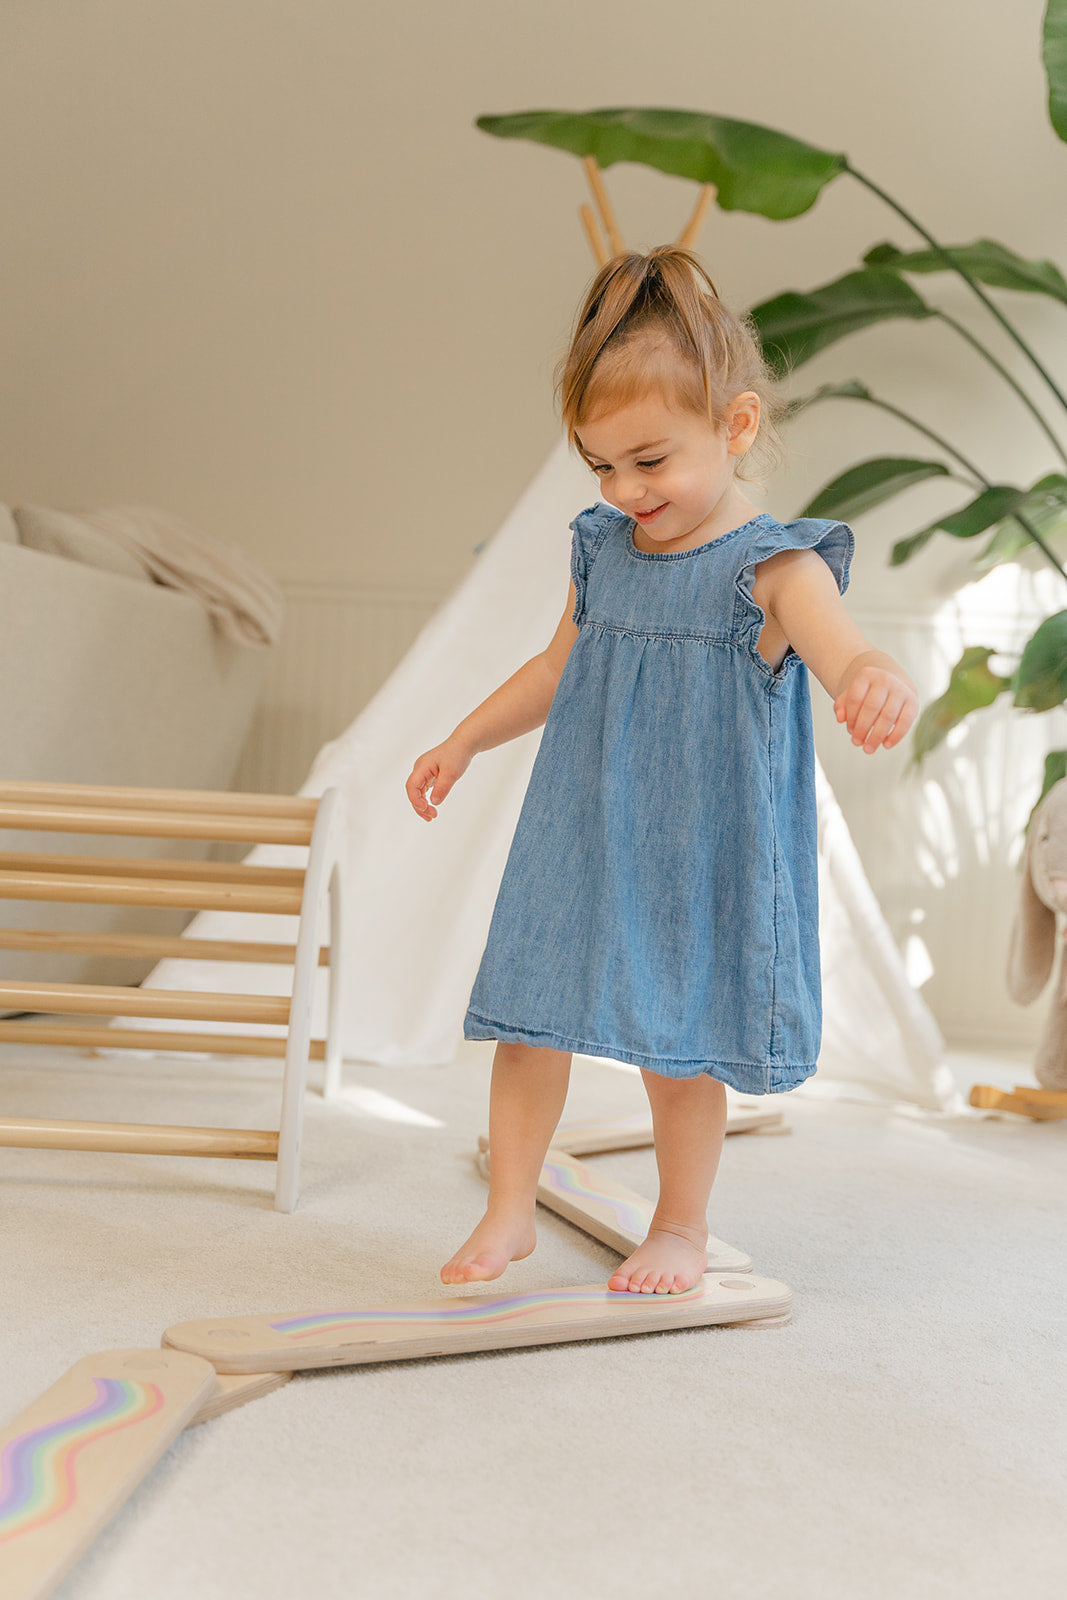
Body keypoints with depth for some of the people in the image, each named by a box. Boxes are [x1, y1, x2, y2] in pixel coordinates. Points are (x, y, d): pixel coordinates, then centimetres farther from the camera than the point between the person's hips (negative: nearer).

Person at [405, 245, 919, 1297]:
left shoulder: (773, 568, -12)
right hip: (577, 844, 5)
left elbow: (846, 656, -29)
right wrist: (465, 740, 19)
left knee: (678, 1049, 6)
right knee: (528, 1022, 7)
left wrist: (883, 684, -52)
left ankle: (681, 1228, 27)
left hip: (694, 863, -5)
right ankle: (508, 1214, 23)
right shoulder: (601, 550, 6)